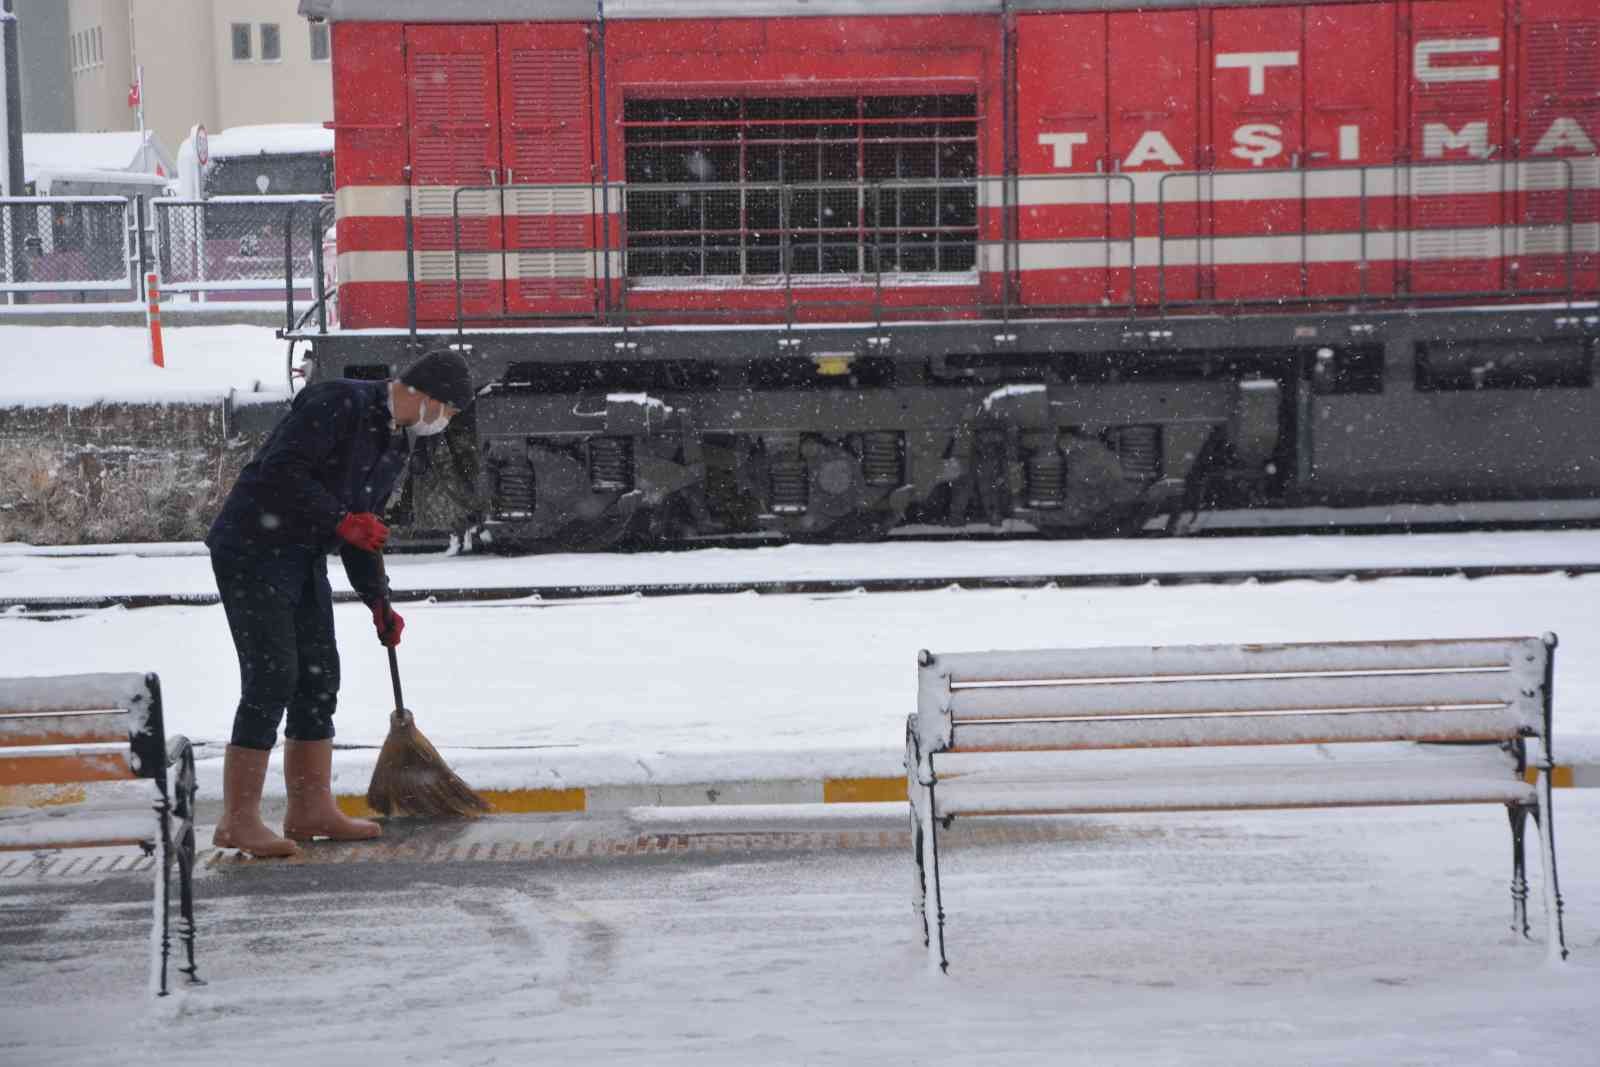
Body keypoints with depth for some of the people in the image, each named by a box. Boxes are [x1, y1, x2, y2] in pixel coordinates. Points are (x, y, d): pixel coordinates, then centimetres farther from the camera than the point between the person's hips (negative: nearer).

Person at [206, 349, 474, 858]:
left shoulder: (398, 444, 12)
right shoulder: (340, 403, -18)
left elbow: (364, 529, 19)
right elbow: (281, 468, -25)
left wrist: (378, 602, 15)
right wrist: (342, 520, -23)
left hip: (303, 558, 10)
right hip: (252, 549, -10)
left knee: (319, 678, 10)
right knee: (272, 677, -12)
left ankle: (311, 809, 19)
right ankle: (238, 820, -8)